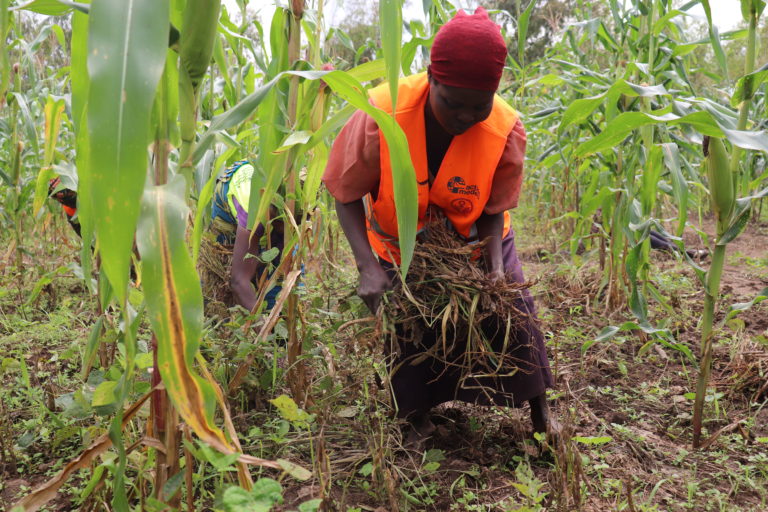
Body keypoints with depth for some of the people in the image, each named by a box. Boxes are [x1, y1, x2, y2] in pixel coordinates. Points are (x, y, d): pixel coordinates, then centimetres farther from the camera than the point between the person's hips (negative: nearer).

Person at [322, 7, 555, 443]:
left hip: (474, 242, 1)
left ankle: (541, 415, 28)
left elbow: (494, 210, -13)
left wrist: (496, 268, -29)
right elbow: (348, 196, -20)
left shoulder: (506, 131, -29)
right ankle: (419, 421, 31)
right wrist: (368, 267, -31)